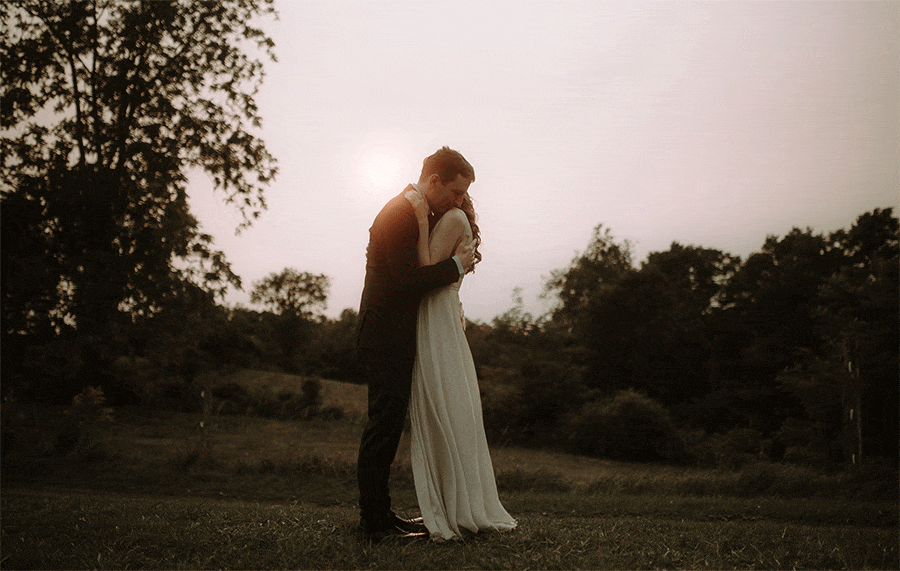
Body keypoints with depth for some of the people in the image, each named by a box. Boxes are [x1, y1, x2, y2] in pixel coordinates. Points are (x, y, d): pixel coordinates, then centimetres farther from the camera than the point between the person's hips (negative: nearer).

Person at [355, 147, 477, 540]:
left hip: (392, 340, 11)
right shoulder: (401, 214, -15)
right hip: (387, 341, -11)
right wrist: (456, 264, -12)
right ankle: (376, 522, 1)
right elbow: (406, 279, -23)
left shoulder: (414, 212, 17)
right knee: (384, 425, -6)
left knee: (386, 426, 13)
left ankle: (377, 514, 22)